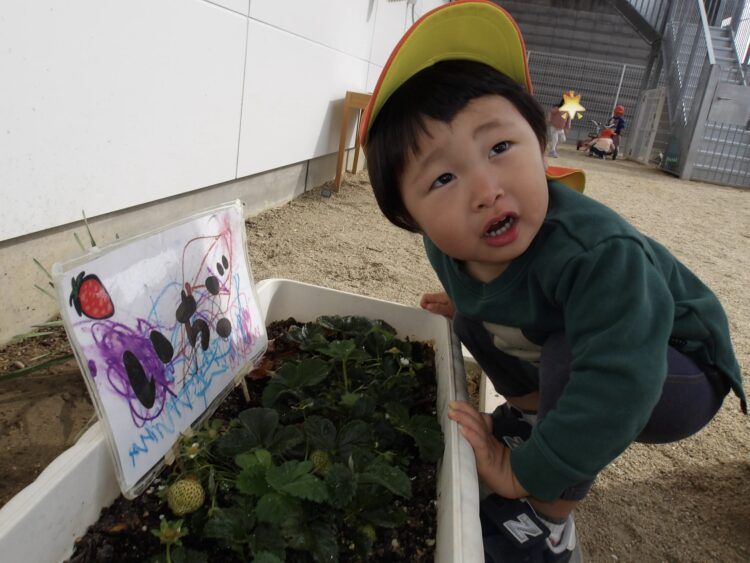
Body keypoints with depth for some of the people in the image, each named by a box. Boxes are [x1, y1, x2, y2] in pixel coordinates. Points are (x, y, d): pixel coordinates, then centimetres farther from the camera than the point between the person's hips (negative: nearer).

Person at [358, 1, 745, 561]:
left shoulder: (595, 251, -41)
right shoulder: (446, 247, -18)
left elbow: (617, 382, -44)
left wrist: (526, 475, -35)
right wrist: (468, 304, -7)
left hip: (678, 372, -6)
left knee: (568, 357, -34)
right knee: (474, 317, 2)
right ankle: (531, 416, 17)